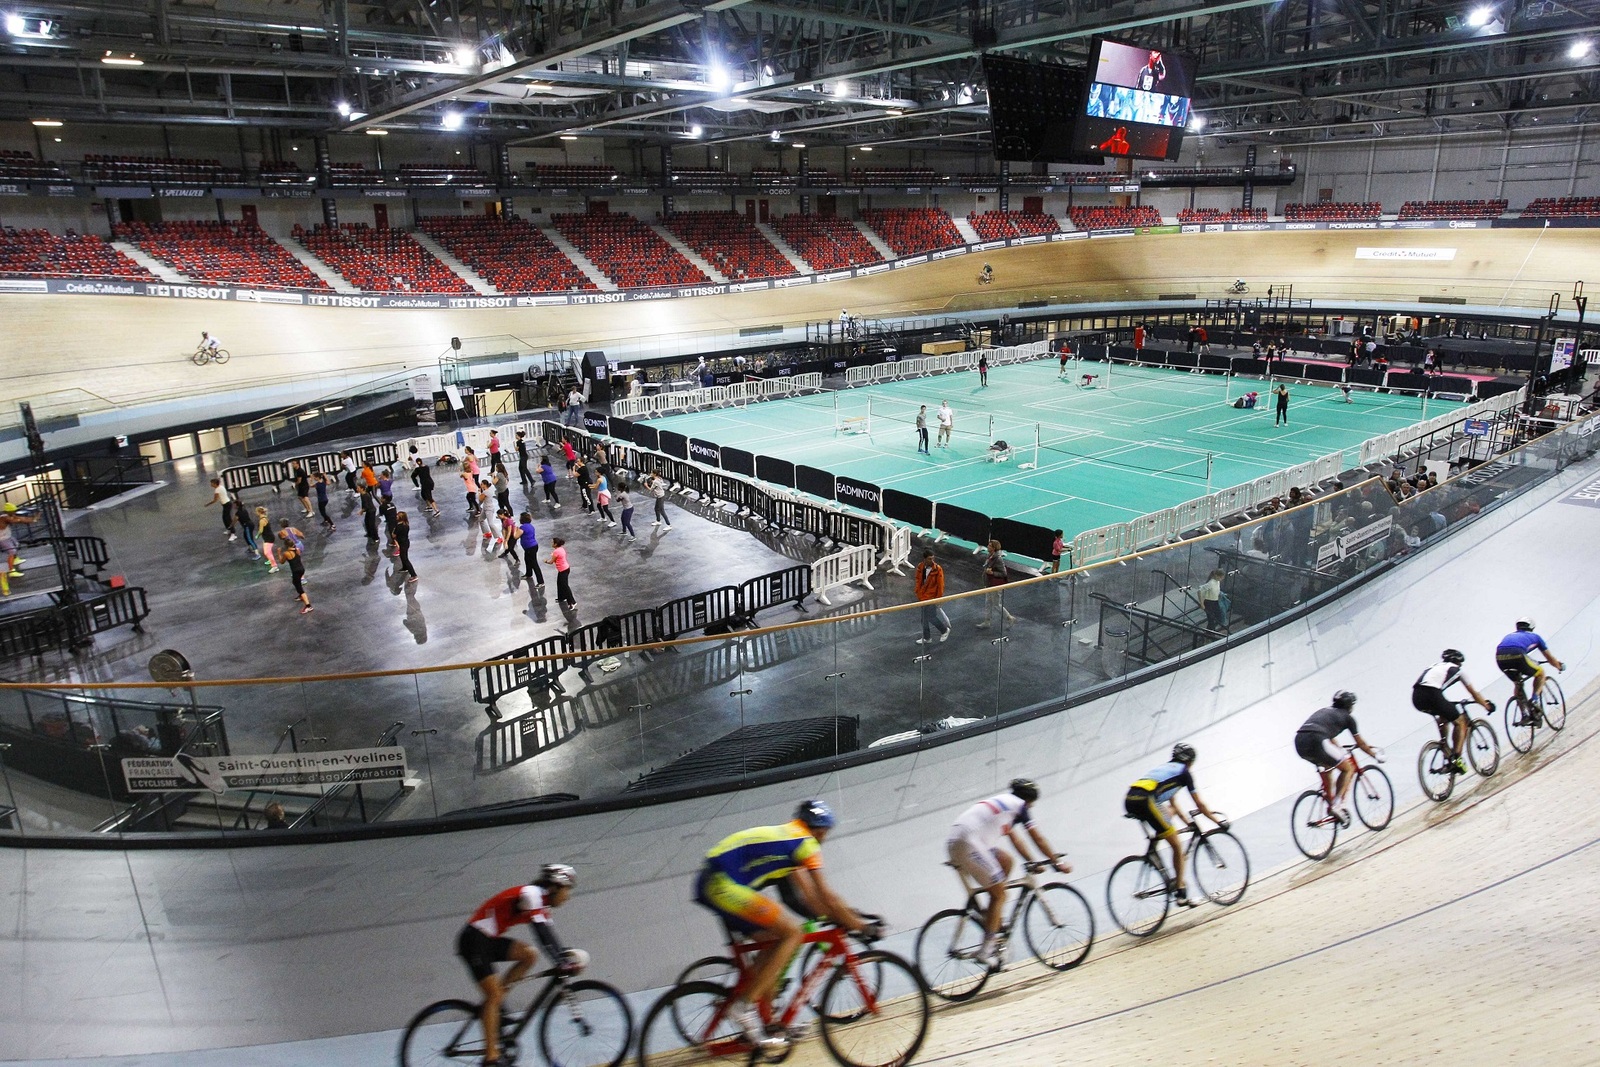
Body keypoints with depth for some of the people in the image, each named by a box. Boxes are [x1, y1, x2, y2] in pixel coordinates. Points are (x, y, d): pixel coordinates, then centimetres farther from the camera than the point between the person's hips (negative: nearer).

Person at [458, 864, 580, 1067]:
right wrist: (562, 963, -29)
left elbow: (549, 935, 11)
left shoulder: (541, 901, 9)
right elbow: (541, 933, -28)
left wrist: (566, 955, -2)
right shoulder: (531, 895, -20)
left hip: (491, 940, 9)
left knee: (530, 955, -5)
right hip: (474, 941, -9)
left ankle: (488, 1008, 2)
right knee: (494, 995, -12)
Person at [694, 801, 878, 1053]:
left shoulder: (784, 837, 25)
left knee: (772, 941, 17)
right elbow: (825, 896, -2)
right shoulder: (805, 842, -1)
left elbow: (809, 894, 27)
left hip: (709, 883, 10)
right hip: (724, 885, -10)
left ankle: (764, 1020, 19)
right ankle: (745, 1004, -9)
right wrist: (862, 925, 7)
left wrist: (838, 917, 26)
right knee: (792, 933, -8)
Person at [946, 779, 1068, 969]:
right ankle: (986, 950, -3)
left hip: (954, 843, 9)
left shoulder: (1002, 801, 30)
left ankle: (995, 920, 20)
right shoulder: (1019, 805, 7)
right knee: (999, 893, 1)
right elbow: (1038, 839, 10)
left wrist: (1032, 861, 41)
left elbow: (1014, 837, 37)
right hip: (967, 844, -8)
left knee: (1006, 860, 21)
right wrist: (1057, 862, 21)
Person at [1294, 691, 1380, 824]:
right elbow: (1361, 743, 28)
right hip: (1316, 742, -7)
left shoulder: (1324, 711, 35)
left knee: (1327, 767, 34)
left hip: (1299, 742, 7)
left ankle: (1330, 805, 30)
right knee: (1349, 768, 13)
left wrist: (1340, 749, 67)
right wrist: (1376, 755, 45)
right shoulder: (1347, 717, 19)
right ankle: (1338, 805, 1)